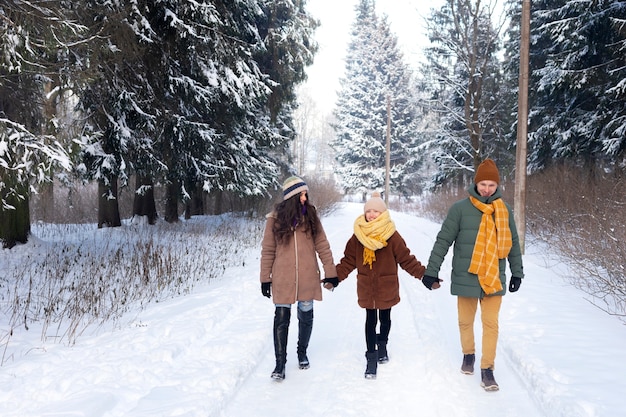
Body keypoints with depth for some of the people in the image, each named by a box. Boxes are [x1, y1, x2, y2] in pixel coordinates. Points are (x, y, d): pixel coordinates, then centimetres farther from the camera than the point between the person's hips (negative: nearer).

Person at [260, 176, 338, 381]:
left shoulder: (311, 215, 1)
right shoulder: (275, 218, -3)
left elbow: (322, 245, 3)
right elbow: (268, 250, 1)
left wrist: (331, 272, 1)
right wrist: (265, 278, 1)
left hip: (307, 278, 2)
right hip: (283, 279, -2)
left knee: (306, 316, 12)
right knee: (281, 319, -2)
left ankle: (302, 352, 33)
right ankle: (280, 362, 8)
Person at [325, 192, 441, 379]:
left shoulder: (392, 236, -11)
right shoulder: (358, 236, -4)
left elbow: (407, 260, -8)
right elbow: (348, 261, 0)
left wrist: (425, 276, -13)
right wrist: (334, 278, -8)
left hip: (387, 288, 0)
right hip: (366, 288, 1)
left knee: (384, 318, 16)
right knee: (370, 321, 2)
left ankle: (382, 346, 41)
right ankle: (372, 358, 9)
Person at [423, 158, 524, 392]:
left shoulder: (504, 211, 3)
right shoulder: (460, 209, -7)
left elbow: (513, 244, 13)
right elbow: (443, 241, -4)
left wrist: (517, 273, 14)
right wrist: (431, 271, -6)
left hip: (494, 278, 1)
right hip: (466, 277, -1)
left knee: (491, 324, -1)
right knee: (465, 321, 12)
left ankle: (487, 369, 9)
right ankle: (468, 354, 36)